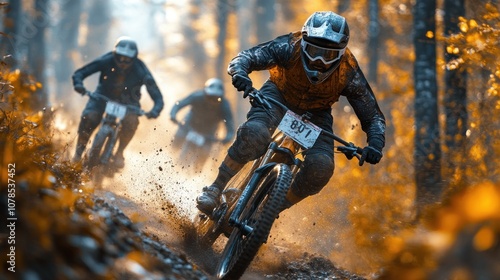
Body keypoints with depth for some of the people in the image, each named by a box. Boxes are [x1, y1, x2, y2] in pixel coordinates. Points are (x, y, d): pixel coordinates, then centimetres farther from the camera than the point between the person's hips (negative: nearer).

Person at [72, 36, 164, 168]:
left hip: (127, 101, 0)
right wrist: (78, 84, -41)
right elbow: (79, 73, -18)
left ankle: (119, 153, -7)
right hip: (104, 96, 0)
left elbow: (158, 97, -22)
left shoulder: (141, 71, -24)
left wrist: (154, 111, -43)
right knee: (89, 117, -28)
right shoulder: (106, 61, -22)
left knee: (131, 121, -32)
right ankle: (80, 149, -2)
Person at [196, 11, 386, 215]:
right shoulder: (290, 47, -28)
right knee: (254, 133, -34)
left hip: (315, 113, 1)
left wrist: (375, 144, -36)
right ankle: (215, 189, -16)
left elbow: (373, 116, -17)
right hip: (279, 96, -1)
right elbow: (246, 57, -28)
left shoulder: (349, 73, -25)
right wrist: (240, 74, -52)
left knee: (321, 166, -25)